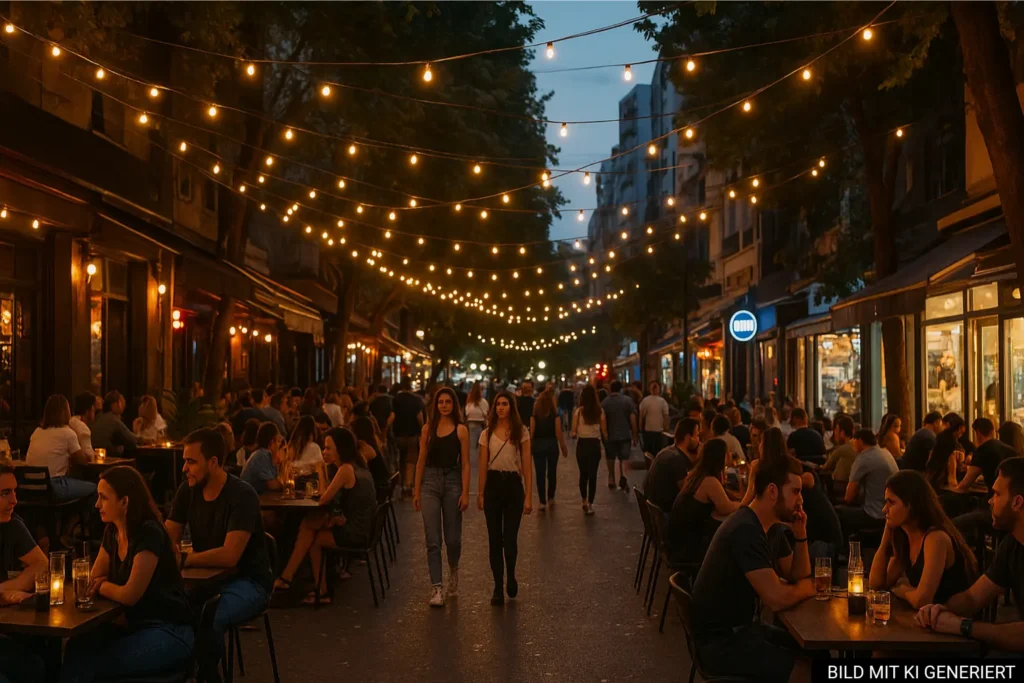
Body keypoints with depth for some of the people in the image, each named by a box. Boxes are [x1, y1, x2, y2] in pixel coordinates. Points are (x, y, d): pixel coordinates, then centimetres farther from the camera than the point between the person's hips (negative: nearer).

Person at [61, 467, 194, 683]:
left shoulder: (149, 533, -19)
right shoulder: (112, 531, 7)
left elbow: (130, 595, -19)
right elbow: (94, 579, 15)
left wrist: (102, 586, -1)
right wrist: (97, 584, -8)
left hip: (169, 634, -7)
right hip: (136, 625, 8)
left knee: (85, 664, -21)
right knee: (77, 646, -17)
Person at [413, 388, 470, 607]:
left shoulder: (460, 430, -1)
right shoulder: (428, 428, 6)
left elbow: (465, 464, -3)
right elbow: (421, 461, 8)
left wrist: (465, 492, -10)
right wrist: (416, 491, 6)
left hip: (452, 481, -1)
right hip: (430, 482, 2)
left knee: (452, 537, 7)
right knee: (432, 539, -3)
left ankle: (453, 572, 37)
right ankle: (437, 589, 0)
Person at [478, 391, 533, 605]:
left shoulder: (521, 433, 1)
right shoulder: (487, 434, 6)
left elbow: (527, 466, -1)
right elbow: (483, 465, 8)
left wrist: (528, 496, -5)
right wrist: (480, 493, 5)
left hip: (513, 485, -2)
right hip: (493, 484, 2)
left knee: (510, 539, -5)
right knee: (494, 539, 4)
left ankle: (511, 577, 23)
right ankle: (498, 588, 13)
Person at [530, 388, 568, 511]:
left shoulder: (535, 414, -4)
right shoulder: (555, 414, -6)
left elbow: (531, 431, -6)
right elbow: (558, 432, -8)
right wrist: (563, 447, 2)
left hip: (538, 444, 0)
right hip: (552, 444, 0)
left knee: (540, 474, 3)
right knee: (552, 472, 16)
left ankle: (543, 502, 1)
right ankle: (551, 497, 28)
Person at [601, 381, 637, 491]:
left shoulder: (604, 402, -3)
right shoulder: (628, 400, -5)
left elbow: (602, 420, 0)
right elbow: (633, 419, -6)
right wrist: (634, 434, 2)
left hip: (610, 435, 1)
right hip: (624, 434, -1)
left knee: (611, 457, 16)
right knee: (624, 457, 5)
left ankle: (611, 479, 23)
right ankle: (623, 474, -21)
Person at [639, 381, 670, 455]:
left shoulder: (645, 400, -5)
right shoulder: (662, 401, -8)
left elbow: (641, 416, -2)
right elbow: (666, 417, -9)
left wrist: (641, 428, 9)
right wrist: (666, 428, 0)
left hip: (647, 430, 1)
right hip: (659, 430, -1)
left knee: (648, 451, 11)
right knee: (658, 451, 5)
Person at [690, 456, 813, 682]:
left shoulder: (769, 527, 8)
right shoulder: (746, 531, -24)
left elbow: (798, 576, 13)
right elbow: (776, 600, -28)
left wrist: (800, 534, -3)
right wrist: (806, 587, -6)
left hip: (743, 626, 10)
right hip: (721, 640, -10)